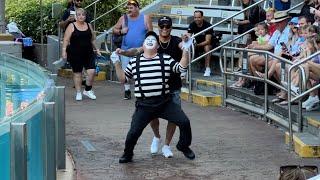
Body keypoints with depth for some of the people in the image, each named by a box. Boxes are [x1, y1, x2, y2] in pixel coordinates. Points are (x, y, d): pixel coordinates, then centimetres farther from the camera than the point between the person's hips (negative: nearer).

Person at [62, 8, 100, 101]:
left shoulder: (89, 26, 10)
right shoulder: (71, 26, -2)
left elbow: (92, 40, 20)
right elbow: (66, 40, -7)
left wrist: (96, 49, 18)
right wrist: (64, 50, -16)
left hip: (88, 54, 3)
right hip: (75, 54, -3)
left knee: (92, 71, -8)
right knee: (77, 73, 4)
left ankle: (88, 90, 11)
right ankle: (78, 93, 15)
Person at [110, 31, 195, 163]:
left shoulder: (166, 59, 6)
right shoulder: (134, 62, 8)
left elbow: (181, 68, 1)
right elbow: (123, 78, 14)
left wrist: (185, 50, -8)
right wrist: (117, 64, 3)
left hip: (165, 103, 1)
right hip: (143, 106, -1)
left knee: (184, 122, -5)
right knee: (133, 132, -11)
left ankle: (184, 146, 22)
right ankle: (127, 154, 18)